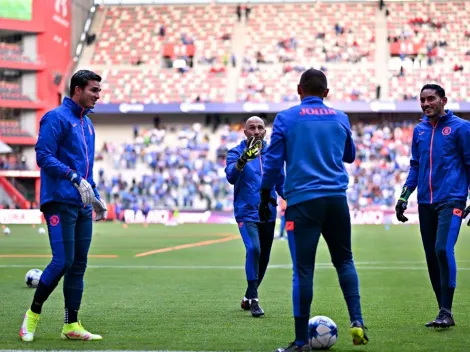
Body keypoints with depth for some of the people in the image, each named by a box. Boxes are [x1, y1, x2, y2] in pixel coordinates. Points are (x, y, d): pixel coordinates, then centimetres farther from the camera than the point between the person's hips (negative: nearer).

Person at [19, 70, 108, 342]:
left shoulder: (87, 124, 20)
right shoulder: (56, 118, -7)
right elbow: (44, 156, -16)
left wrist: (96, 198, 22)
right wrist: (75, 179, -24)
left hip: (82, 206, 8)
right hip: (60, 202, -8)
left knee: (78, 264, 6)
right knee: (63, 261, -12)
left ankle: (72, 325, 10)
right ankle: (33, 314, 5)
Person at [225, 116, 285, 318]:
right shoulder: (236, 153, -5)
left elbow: (281, 182, 16)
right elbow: (231, 177, -24)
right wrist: (242, 160, -42)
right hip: (246, 213, -4)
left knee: (263, 258, 11)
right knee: (254, 249, -25)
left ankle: (248, 298, 31)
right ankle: (253, 299, -19)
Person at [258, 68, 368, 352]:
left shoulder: (286, 119, 0)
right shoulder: (340, 118, 10)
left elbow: (273, 162, -1)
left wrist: (265, 198, 9)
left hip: (302, 201, -3)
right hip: (336, 198, 3)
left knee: (303, 270, -1)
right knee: (344, 260, 17)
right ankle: (357, 320, 1)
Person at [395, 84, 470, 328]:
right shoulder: (419, 130, 13)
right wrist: (404, 196, 15)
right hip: (425, 202, 6)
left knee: (443, 249, -19)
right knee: (431, 256, 5)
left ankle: (446, 312, -15)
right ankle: (444, 312, 13)